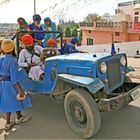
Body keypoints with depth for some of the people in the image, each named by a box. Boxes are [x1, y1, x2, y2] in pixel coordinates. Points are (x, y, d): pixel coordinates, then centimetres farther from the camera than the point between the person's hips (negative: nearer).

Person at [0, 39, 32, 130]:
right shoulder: (12, 60, -20)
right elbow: (14, 76, -24)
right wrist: (20, 89, -22)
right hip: (10, 83, -7)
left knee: (8, 103, 17)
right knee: (17, 100, 14)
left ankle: (8, 123, 25)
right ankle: (19, 118, 34)